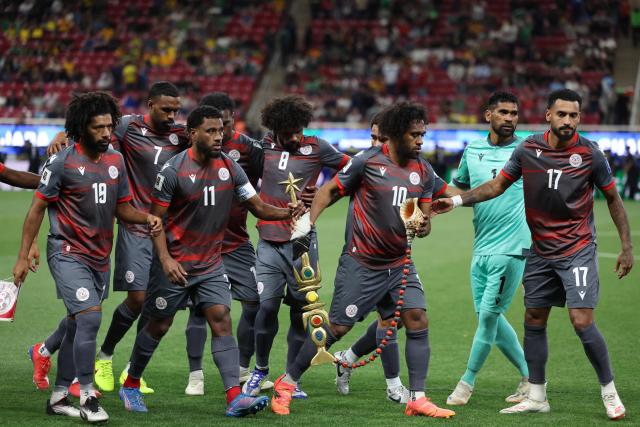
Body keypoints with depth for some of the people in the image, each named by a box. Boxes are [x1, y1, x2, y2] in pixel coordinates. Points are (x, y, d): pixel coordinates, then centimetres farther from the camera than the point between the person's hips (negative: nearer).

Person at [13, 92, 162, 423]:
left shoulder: (116, 161, 7)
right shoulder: (62, 162, -11)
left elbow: (122, 208, 15)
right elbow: (37, 207, -6)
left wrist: (146, 218, -7)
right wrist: (23, 256, -8)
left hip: (100, 256, 6)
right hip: (68, 254, -6)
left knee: (77, 327, 12)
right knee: (90, 317, -19)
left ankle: (58, 397, 21)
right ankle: (87, 396, -11)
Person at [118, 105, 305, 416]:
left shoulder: (229, 167, 1)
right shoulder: (173, 171, -14)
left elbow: (257, 207, 3)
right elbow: (156, 218, -10)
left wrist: (286, 212, -17)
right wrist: (166, 259, -22)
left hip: (211, 263, 4)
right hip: (175, 264, -4)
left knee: (222, 320, -9)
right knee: (159, 326, 6)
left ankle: (235, 397, -17)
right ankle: (130, 385, 27)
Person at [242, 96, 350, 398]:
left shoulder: (315, 148, 0)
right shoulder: (263, 146, 5)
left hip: (302, 243, 0)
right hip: (270, 241, 0)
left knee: (300, 311, 1)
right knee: (266, 306, -10)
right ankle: (260, 370, 13)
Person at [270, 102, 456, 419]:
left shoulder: (424, 172, 5)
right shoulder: (367, 161, -10)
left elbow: (425, 215, 10)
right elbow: (330, 191, -2)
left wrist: (423, 226, -13)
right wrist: (308, 222, -16)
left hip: (399, 262, 5)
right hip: (361, 262, -5)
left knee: (418, 322, -9)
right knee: (337, 327, -2)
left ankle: (417, 399, -3)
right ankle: (287, 382, 13)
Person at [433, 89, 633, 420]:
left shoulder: (590, 154, -10)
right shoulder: (528, 149, -3)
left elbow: (613, 198, 1)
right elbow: (497, 185, 7)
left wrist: (627, 246, -1)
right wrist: (457, 200, -5)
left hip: (578, 250, -4)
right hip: (541, 252, 4)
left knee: (582, 322, -14)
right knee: (533, 321, 8)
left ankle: (609, 392, 2)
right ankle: (537, 397, 20)